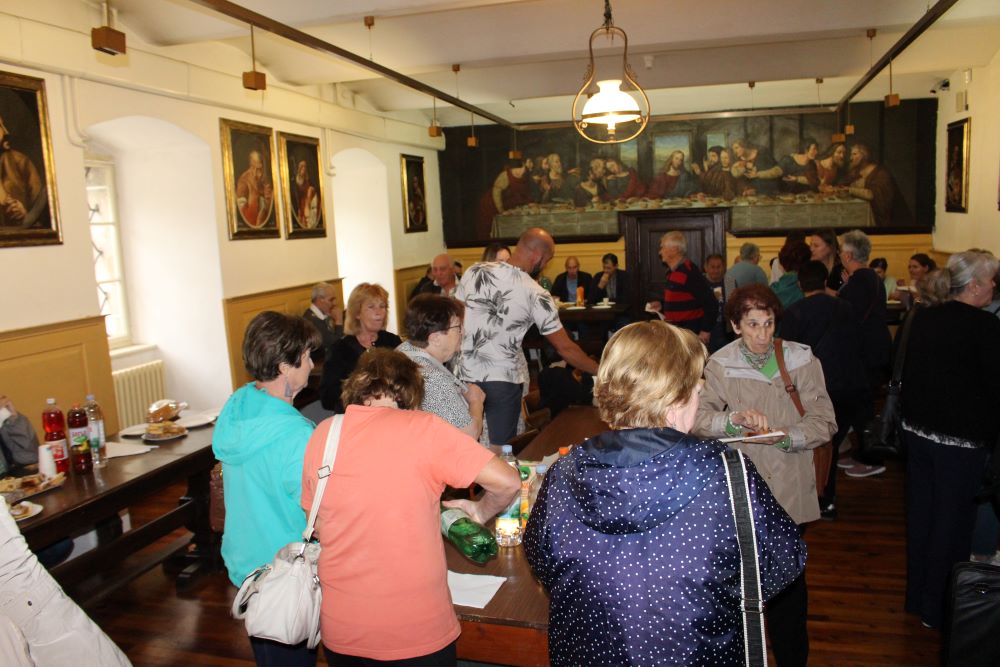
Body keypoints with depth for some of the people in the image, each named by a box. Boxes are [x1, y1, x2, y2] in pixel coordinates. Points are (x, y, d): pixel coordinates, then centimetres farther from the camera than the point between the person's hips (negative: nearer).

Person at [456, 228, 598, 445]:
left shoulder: (475, 271, -1)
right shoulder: (536, 294, -10)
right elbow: (565, 348, -6)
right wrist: (599, 370, 6)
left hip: (464, 374, 4)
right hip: (502, 380, -4)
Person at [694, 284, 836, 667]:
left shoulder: (802, 361, -3)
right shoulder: (720, 365, -4)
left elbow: (824, 423, -4)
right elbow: (699, 418, -12)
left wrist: (786, 436, -21)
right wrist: (734, 419, -29)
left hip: (789, 491, 1)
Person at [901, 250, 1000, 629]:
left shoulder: (923, 317, 5)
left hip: (917, 429, 7)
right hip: (960, 440, -7)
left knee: (921, 513, 17)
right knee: (952, 521, 6)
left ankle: (917, 596, 31)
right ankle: (936, 607, 17)